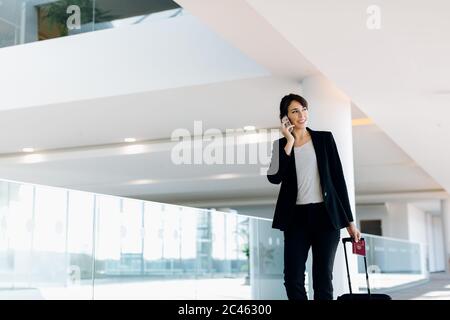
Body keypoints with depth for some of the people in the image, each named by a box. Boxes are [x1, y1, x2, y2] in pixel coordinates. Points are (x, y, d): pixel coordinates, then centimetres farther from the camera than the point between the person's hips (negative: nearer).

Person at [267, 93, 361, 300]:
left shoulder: (324, 138, 7)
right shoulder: (281, 145, 8)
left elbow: (338, 178, 5)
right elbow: (274, 178, -9)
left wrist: (349, 221, 2)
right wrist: (289, 142, -9)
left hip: (326, 215, 0)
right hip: (296, 217, 1)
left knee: (323, 278, 2)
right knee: (293, 279, -4)